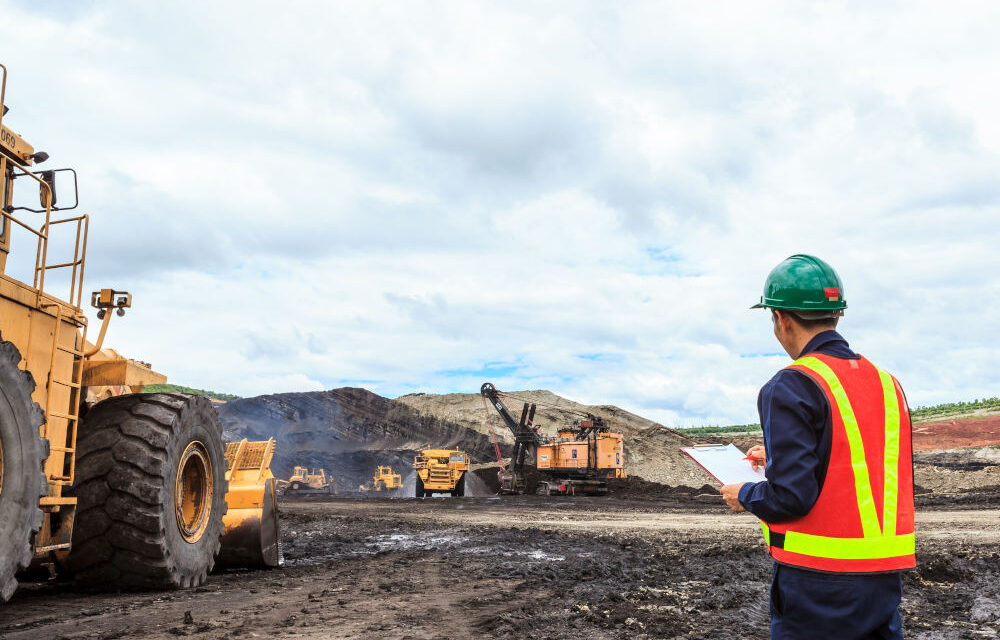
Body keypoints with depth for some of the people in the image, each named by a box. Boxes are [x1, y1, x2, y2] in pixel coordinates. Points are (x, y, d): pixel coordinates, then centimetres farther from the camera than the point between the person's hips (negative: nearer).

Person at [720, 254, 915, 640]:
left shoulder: (791, 388, -14)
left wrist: (743, 495, 1)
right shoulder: (887, 384, 9)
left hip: (820, 581, -7)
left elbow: (791, 497, -20)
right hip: (885, 577, 7)